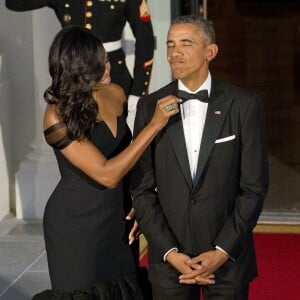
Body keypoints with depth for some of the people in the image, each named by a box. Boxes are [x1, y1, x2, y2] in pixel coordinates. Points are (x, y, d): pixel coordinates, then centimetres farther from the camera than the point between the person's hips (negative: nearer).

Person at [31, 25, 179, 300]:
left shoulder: (115, 94, -2)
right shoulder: (58, 116, -21)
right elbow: (106, 175, -26)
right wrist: (155, 125, -27)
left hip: (117, 219, 6)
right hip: (76, 227, -6)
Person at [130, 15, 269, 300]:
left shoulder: (244, 105, -4)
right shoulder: (150, 107, 0)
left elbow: (254, 186, -4)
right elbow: (142, 188, 0)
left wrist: (222, 252, -10)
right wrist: (169, 252, -8)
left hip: (228, 255, -1)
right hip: (168, 257, 1)